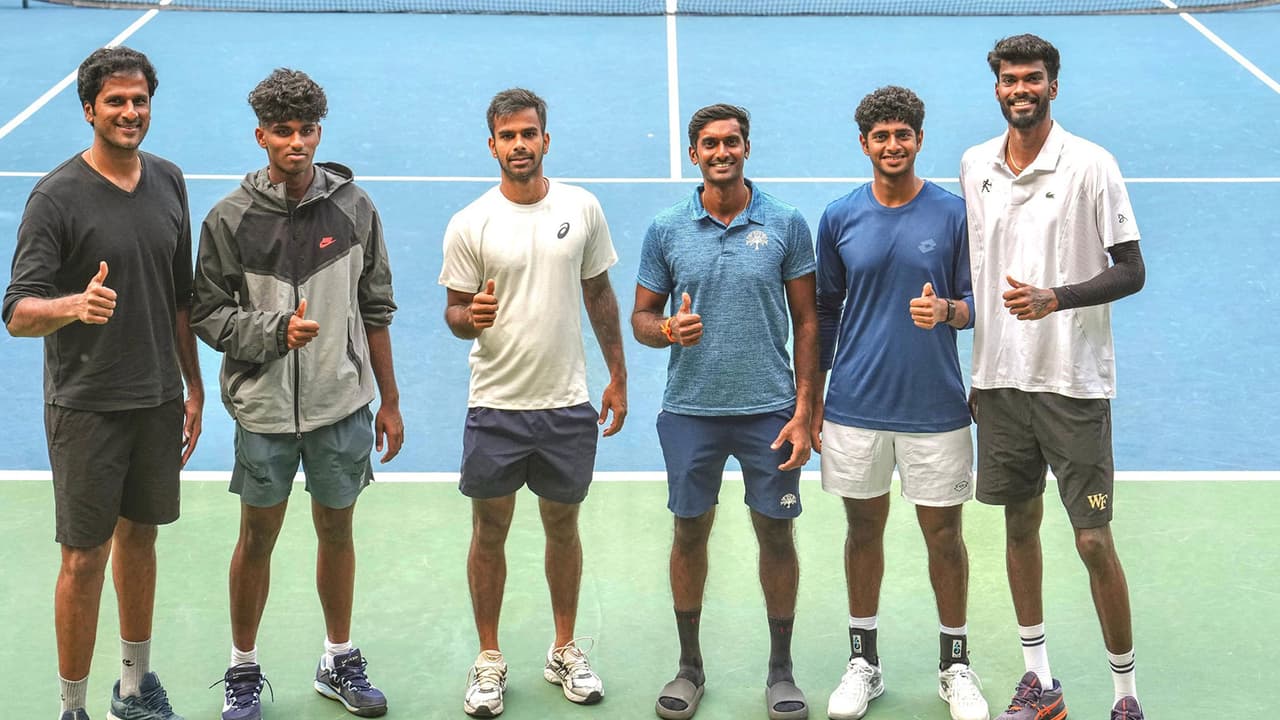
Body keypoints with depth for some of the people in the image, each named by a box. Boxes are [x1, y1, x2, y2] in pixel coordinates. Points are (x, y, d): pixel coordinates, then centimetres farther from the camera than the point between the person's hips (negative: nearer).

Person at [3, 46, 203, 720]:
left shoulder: (168, 181, 6)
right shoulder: (57, 196, -12)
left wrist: (194, 386, 15)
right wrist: (76, 305, -36)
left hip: (158, 400, 5)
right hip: (86, 407, -5)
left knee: (139, 538, 17)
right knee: (85, 557, 0)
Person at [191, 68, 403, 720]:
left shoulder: (353, 208, -1)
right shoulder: (231, 218, -6)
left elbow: (375, 312, 5)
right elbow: (208, 314, -4)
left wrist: (390, 402, 7)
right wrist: (276, 331, -20)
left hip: (343, 405, 2)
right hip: (263, 408, -1)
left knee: (336, 531, 14)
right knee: (257, 538, 10)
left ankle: (340, 662, 31)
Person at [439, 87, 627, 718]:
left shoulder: (582, 209, 1)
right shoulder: (470, 224, -5)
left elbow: (599, 296, 10)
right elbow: (454, 310, 1)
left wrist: (618, 378, 11)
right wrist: (470, 318, -24)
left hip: (568, 404, 2)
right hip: (496, 405, -1)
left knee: (563, 526, 13)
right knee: (490, 530, 7)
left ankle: (565, 652, 29)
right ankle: (489, 661, 21)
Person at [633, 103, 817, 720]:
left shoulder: (786, 224, -1)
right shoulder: (666, 229, 2)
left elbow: (807, 322, 1)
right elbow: (641, 317, 8)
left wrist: (803, 412, -5)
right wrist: (667, 330, -17)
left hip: (769, 409, -1)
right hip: (690, 409, 1)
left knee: (776, 535, 5)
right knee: (690, 534, 10)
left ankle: (780, 669, 20)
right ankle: (689, 664, 25)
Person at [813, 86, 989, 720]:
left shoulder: (953, 214, -2)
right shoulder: (839, 218, 2)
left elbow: (975, 303, 5)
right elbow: (824, 311, 9)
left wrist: (947, 310, -19)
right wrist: (813, 401, 9)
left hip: (935, 408, -1)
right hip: (855, 407, 1)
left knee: (944, 533, 7)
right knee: (864, 529, 11)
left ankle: (955, 665, 23)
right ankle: (863, 661, 25)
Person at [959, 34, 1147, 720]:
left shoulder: (1090, 165, -7)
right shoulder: (974, 165, 7)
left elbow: (1131, 271, -7)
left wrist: (1057, 297, -23)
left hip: (1074, 381, -5)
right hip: (999, 376, 5)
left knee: (1093, 540, -4)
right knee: (1019, 523, 12)